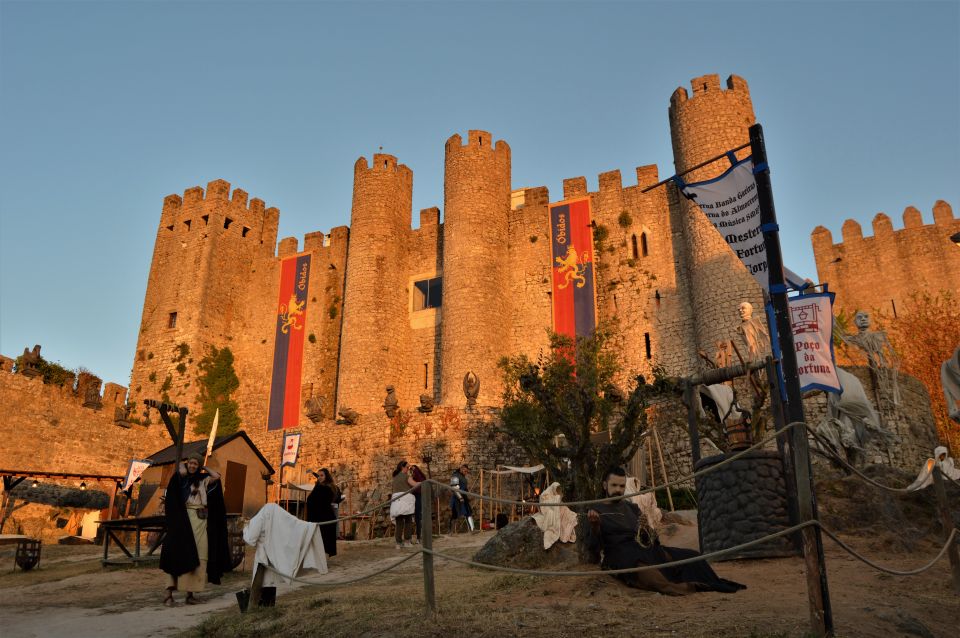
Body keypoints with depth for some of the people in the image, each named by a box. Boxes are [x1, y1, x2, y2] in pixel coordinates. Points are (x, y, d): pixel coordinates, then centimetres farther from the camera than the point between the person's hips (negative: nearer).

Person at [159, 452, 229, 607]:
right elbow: (182, 472, -17)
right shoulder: (180, 478, 5)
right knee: (181, 554, -13)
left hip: (201, 521, 4)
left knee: (198, 556, 1)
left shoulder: (203, 480, 16)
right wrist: (181, 465, 4)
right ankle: (169, 592, -14)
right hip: (184, 519, -4)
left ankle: (190, 593, 5)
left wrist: (204, 467, 12)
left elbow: (216, 476, 1)